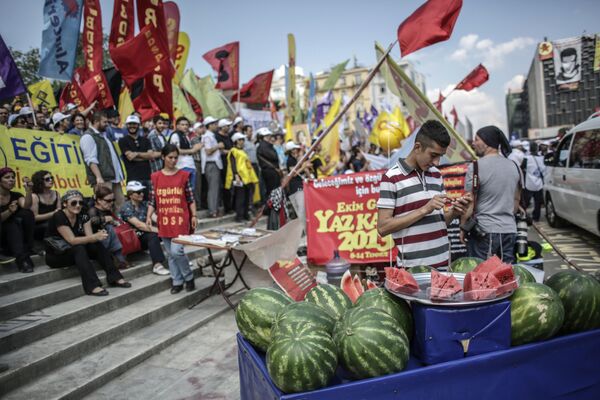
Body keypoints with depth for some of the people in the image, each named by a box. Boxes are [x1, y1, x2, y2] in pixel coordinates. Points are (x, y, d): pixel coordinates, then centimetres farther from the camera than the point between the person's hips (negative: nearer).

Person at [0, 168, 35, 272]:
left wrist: (28, 190, -33)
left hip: (17, 235, 3)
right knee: (13, 224, -33)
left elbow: (26, 207, -18)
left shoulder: (16, 195, 4)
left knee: (27, 213, -23)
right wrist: (9, 211, -35)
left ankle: (26, 251, -21)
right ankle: (21, 258, -43)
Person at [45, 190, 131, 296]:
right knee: (79, 248, -34)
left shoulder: (83, 216, -4)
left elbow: (89, 237, -13)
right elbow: (71, 240, -29)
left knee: (97, 245, -19)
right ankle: (92, 286, -44)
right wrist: (95, 236, -39)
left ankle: (114, 277, -23)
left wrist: (98, 236, -36)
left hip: (75, 252, 6)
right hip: (55, 255, -6)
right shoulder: (59, 217, -23)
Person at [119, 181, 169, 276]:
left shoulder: (145, 204, 10)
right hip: (135, 237, -6)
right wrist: (157, 230, -29)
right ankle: (157, 265, -46)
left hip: (148, 232, 6)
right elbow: (138, 224, -22)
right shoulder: (126, 207, -10)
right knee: (153, 235, -35)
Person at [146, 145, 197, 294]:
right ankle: (177, 282, 22)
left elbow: (191, 198, 3)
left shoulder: (184, 175, 0)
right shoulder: (155, 177, 4)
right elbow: (152, 200, 6)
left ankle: (189, 277, 11)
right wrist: (149, 216, -6)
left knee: (176, 250, -12)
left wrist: (194, 215, -3)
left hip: (180, 220, -3)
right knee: (170, 254, 9)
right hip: (164, 221, 3)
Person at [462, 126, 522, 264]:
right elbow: (517, 200, 16)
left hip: (484, 231, -6)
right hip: (510, 230, 6)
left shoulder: (476, 167, -12)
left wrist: (463, 228, 0)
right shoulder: (514, 166, 8)